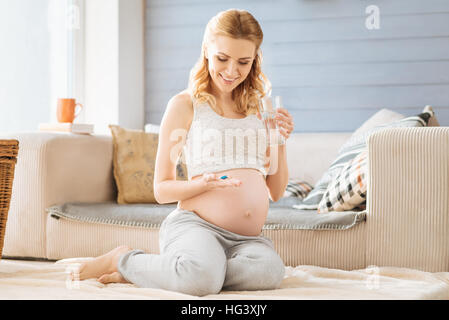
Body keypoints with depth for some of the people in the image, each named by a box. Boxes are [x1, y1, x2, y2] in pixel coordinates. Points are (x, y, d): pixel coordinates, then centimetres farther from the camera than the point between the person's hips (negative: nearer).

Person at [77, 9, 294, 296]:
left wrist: (281, 142, 4)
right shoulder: (185, 105, 3)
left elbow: (276, 192, 19)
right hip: (195, 224, -5)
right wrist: (204, 183, -16)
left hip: (248, 238, 5)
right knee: (201, 277, -40)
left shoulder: (257, 108, 18)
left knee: (269, 270, -33)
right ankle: (124, 260, -6)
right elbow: (162, 189, 3)